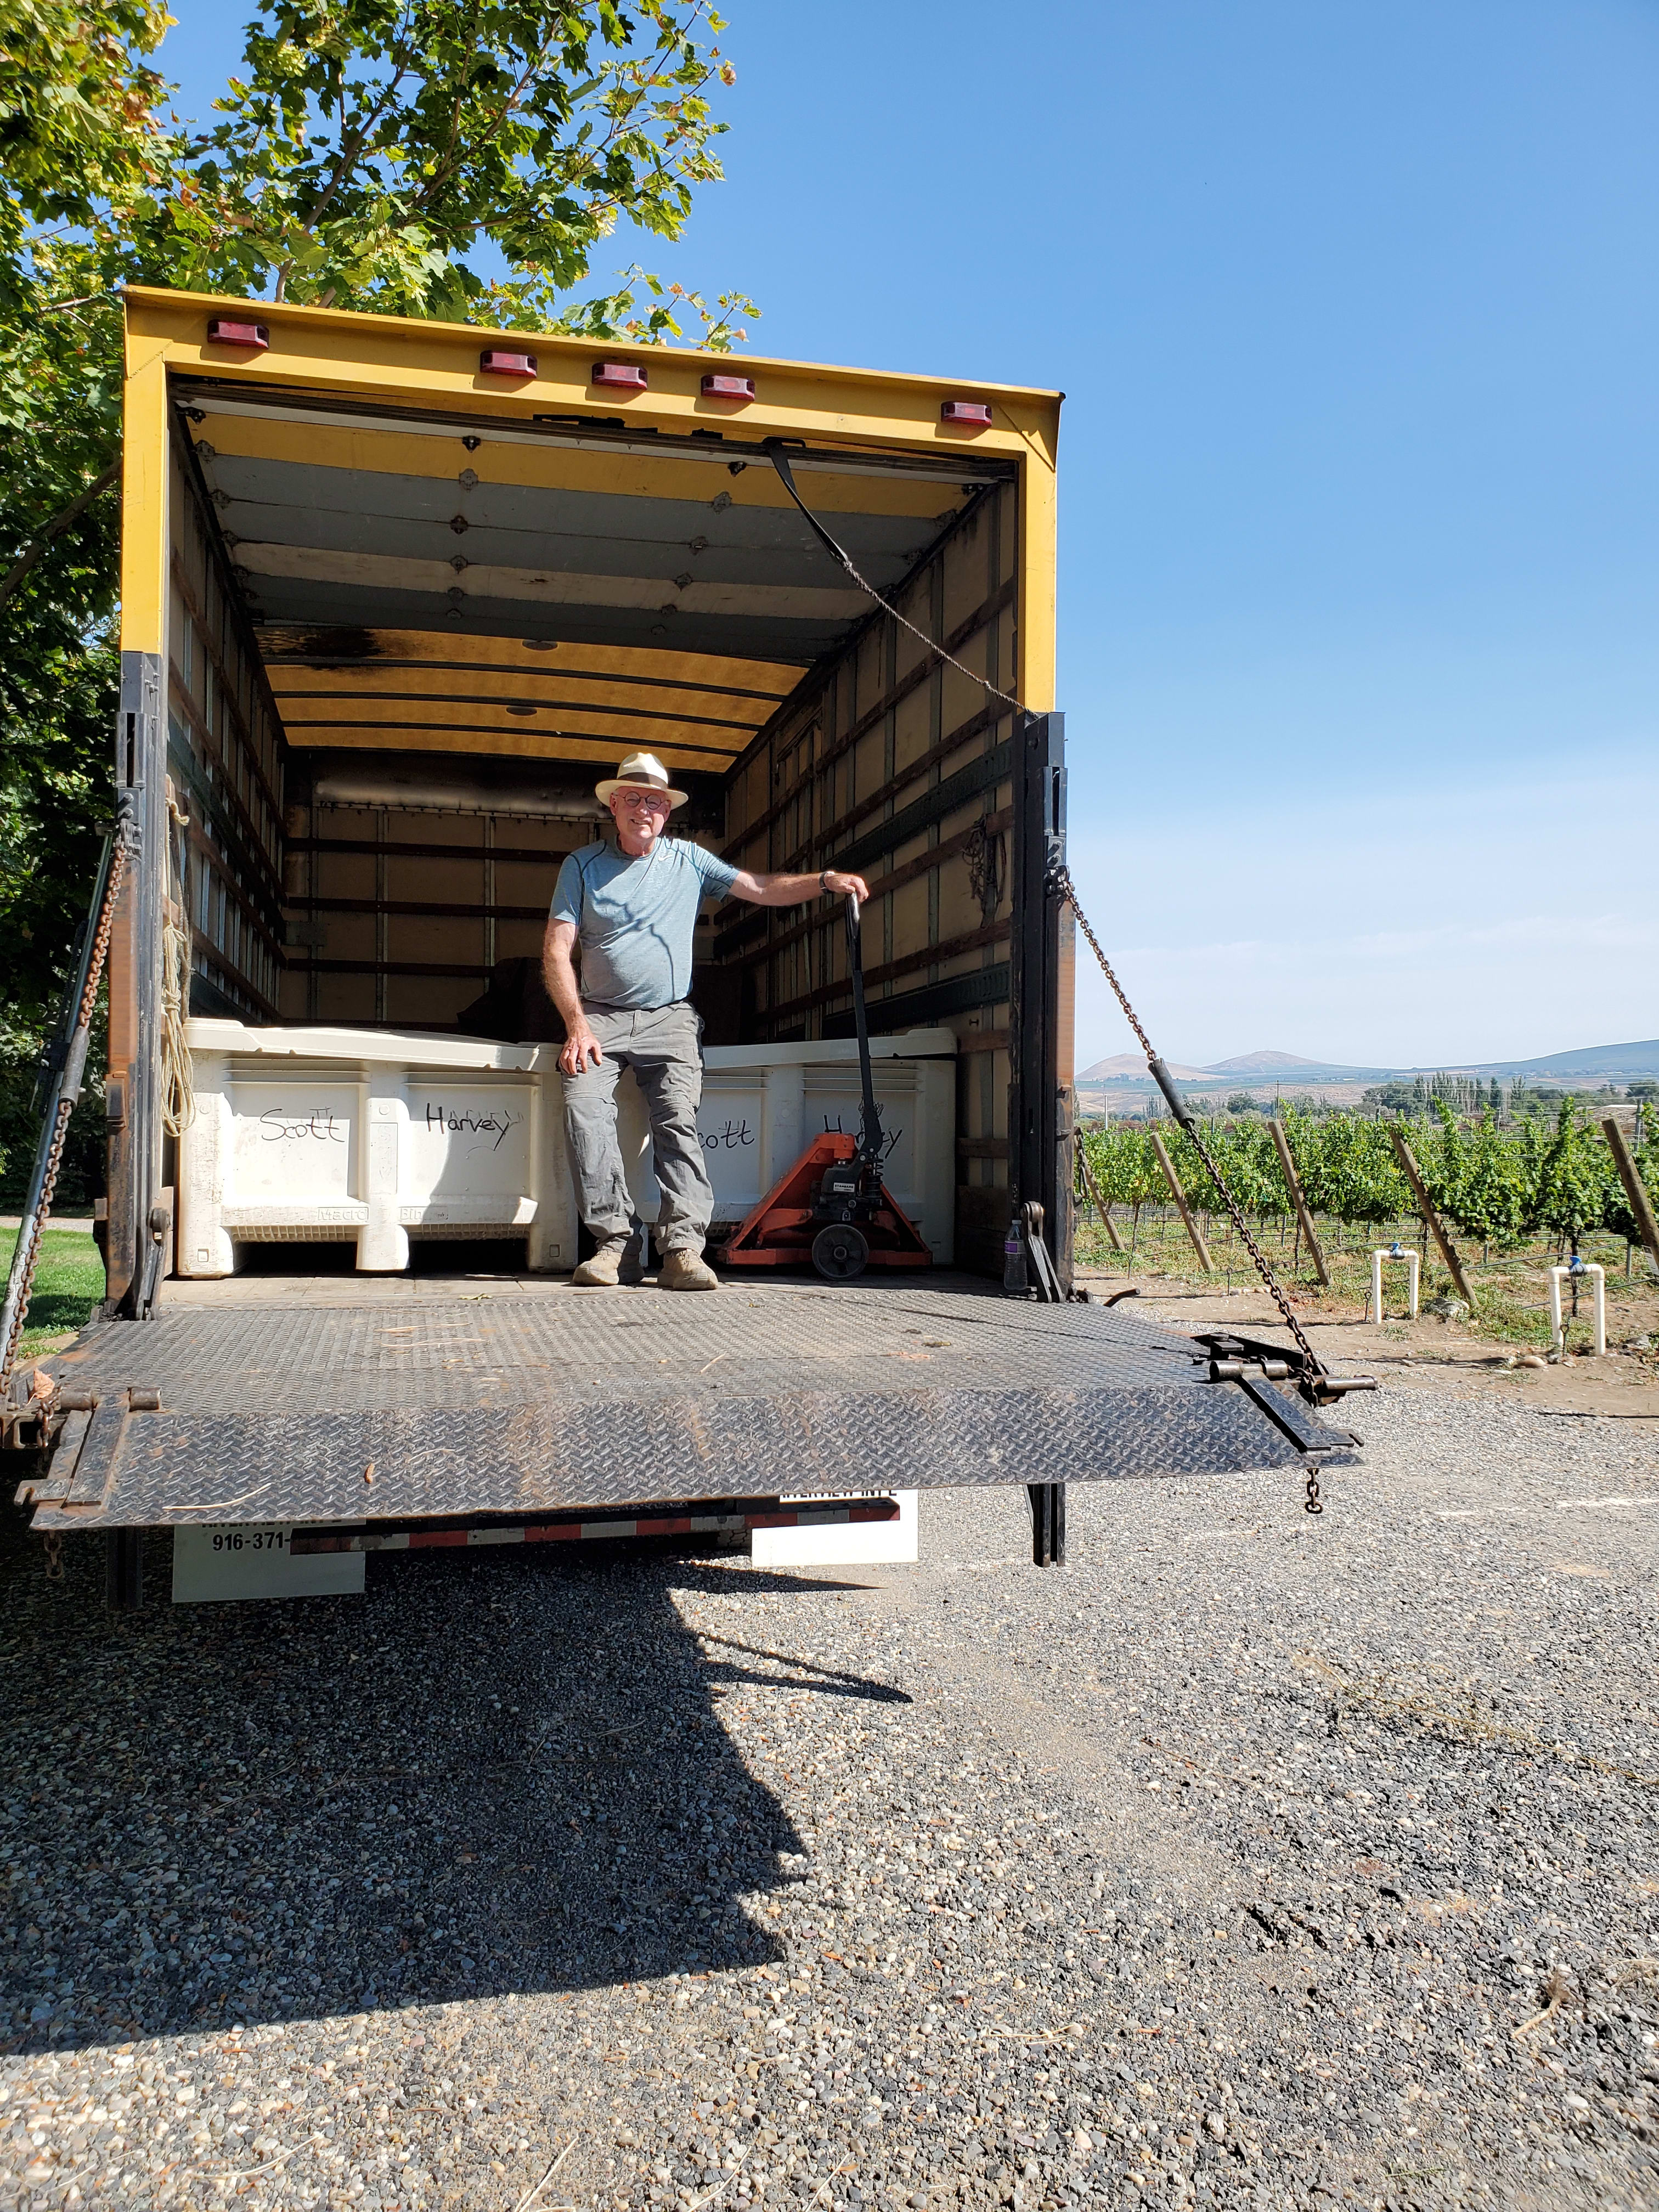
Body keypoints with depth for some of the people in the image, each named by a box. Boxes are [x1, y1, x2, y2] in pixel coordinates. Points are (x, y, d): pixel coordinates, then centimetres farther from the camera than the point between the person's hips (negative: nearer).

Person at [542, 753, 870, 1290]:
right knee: (584, 1107, -24)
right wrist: (577, 1025, -12)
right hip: (599, 1016, 0)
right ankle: (612, 1239, -19)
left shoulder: (688, 860, 11)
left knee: (679, 1121, -19)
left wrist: (825, 881, -8)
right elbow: (557, 950, 0)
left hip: (668, 1019, 1)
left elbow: (762, 890, 8)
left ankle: (682, 1249, -26)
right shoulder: (582, 865, 6)